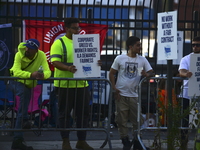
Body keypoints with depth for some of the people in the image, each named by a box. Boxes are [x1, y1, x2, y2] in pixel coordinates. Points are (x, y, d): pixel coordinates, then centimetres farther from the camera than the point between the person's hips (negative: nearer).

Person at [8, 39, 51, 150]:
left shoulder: (41, 55, -20)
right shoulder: (19, 55, -26)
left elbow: (48, 72, -27)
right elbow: (16, 71, -39)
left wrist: (43, 75, -53)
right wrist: (31, 75, -56)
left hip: (28, 84, 3)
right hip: (15, 82, -3)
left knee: (22, 111, 11)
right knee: (24, 92, -33)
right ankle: (25, 120, -28)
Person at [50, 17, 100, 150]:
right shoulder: (59, 43, -5)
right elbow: (55, 62, -14)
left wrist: (95, 63, -6)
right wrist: (68, 68, -32)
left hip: (82, 84, 6)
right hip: (65, 85, -5)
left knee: (83, 113, 8)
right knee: (65, 113, 2)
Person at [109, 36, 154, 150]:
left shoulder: (142, 60, 6)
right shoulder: (120, 59, 2)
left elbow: (151, 72, 5)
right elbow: (112, 73, 6)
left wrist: (146, 74, -19)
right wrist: (114, 88, -5)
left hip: (134, 95, 1)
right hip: (121, 94, -1)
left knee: (138, 121, 0)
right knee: (121, 120, 1)